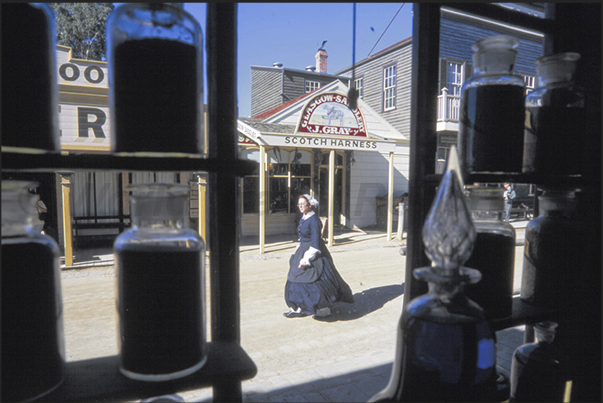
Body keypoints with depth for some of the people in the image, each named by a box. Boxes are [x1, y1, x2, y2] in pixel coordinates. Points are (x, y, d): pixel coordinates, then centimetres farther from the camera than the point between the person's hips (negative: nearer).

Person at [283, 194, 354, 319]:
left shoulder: (314, 220, -18)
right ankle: (299, 309, 19)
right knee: (297, 279, 10)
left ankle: (323, 310, 11)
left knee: (315, 280, -4)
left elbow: (315, 242, -21)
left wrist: (307, 259, -24)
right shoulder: (303, 218, 9)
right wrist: (299, 251, 21)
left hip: (313, 252, -10)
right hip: (303, 250, 10)